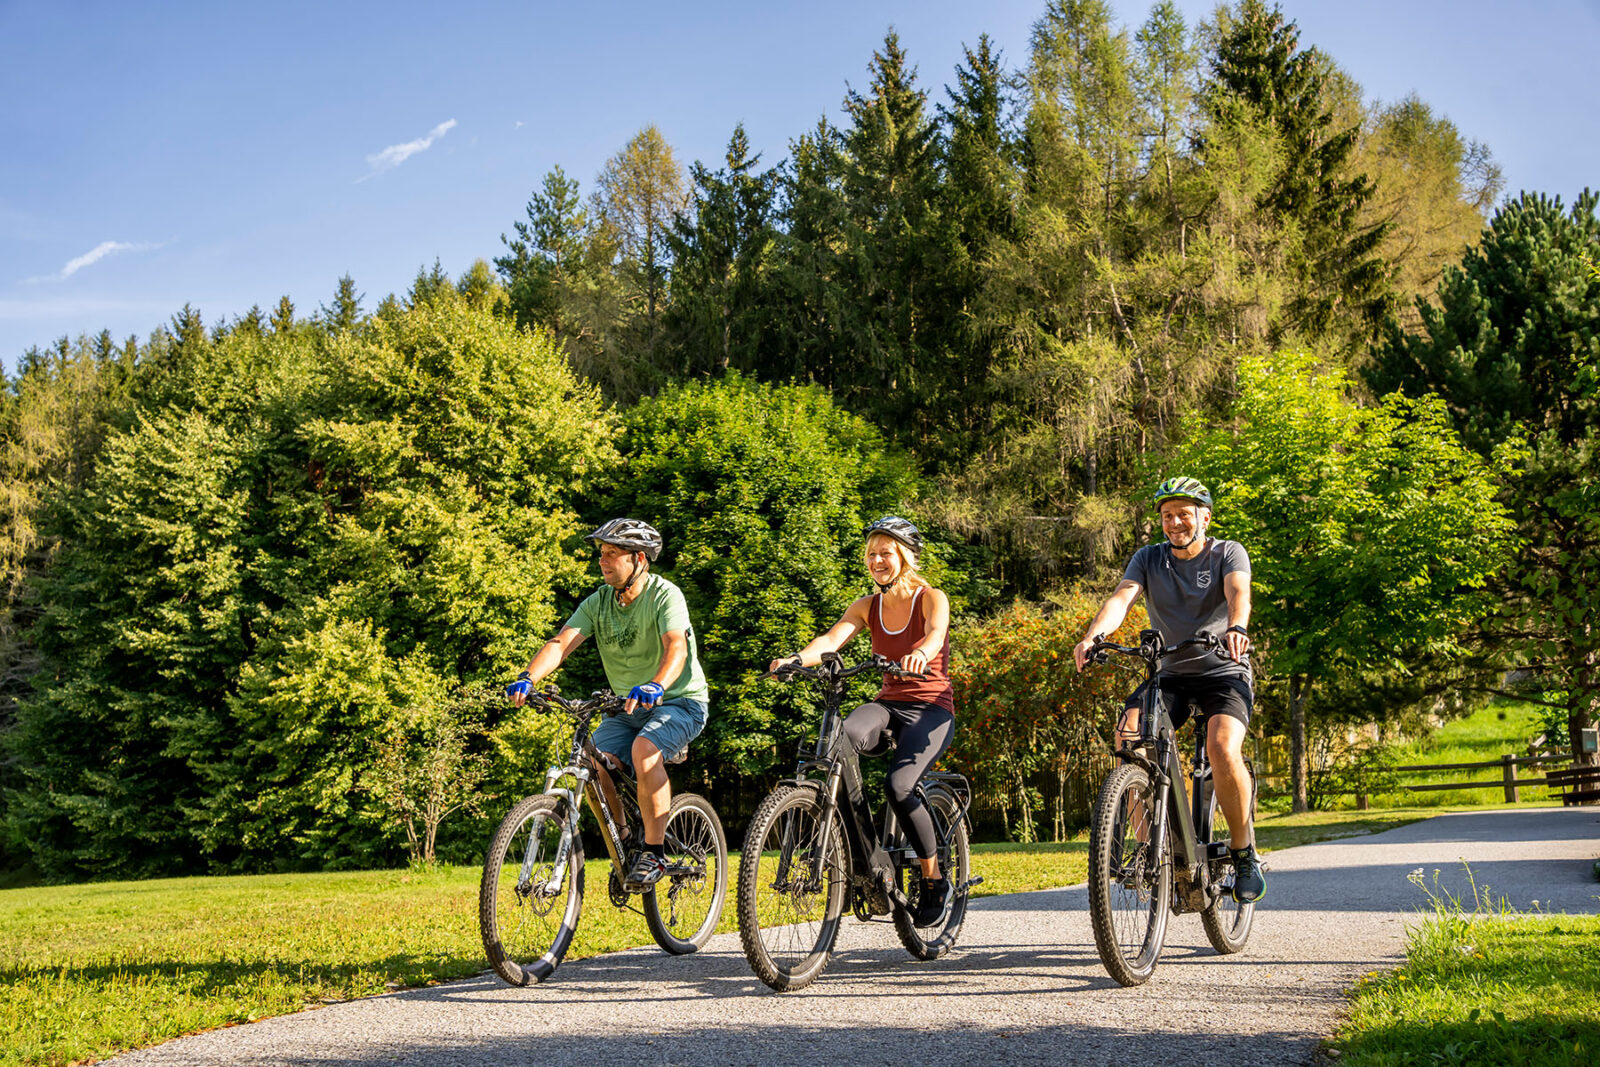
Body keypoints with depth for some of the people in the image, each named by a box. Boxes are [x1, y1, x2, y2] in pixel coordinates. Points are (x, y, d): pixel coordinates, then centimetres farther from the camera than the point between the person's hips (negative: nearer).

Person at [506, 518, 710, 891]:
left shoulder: (665, 595, -17)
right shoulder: (598, 602, 0)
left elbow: (677, 648, -33)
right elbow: (561, 642, -13)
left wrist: (655, 686, -54)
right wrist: (528, 678, -32)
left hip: (680, 700, -5)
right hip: (628, 707, 6)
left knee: (644, 751, -34)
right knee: (592, 763, -19)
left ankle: (655, 852, -22)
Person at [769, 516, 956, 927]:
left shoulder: (931, 598, -3)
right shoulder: (868, 607, 9)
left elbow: (935, 634, -26)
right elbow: (832, 639, -9)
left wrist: (918, 655, -50)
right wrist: (798, 658, -31)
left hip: (931, 709, -4)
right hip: (888, 704, 4)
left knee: (898, 784, -29)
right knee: (843, 736, -33)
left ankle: (935, 880, -8)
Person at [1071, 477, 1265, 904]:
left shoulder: (1227, 553, -2)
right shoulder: (1149, 559, 5)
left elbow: (1238, 592, -24)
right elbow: (1121, 597, -13)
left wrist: (1236, 628, -47)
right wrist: (1092, 636, -34)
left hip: (1223, 672, -3)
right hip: (1169, 674, 3)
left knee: (1222, 748, -29)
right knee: (1129, 736, -26)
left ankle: (1243, 851, -7)